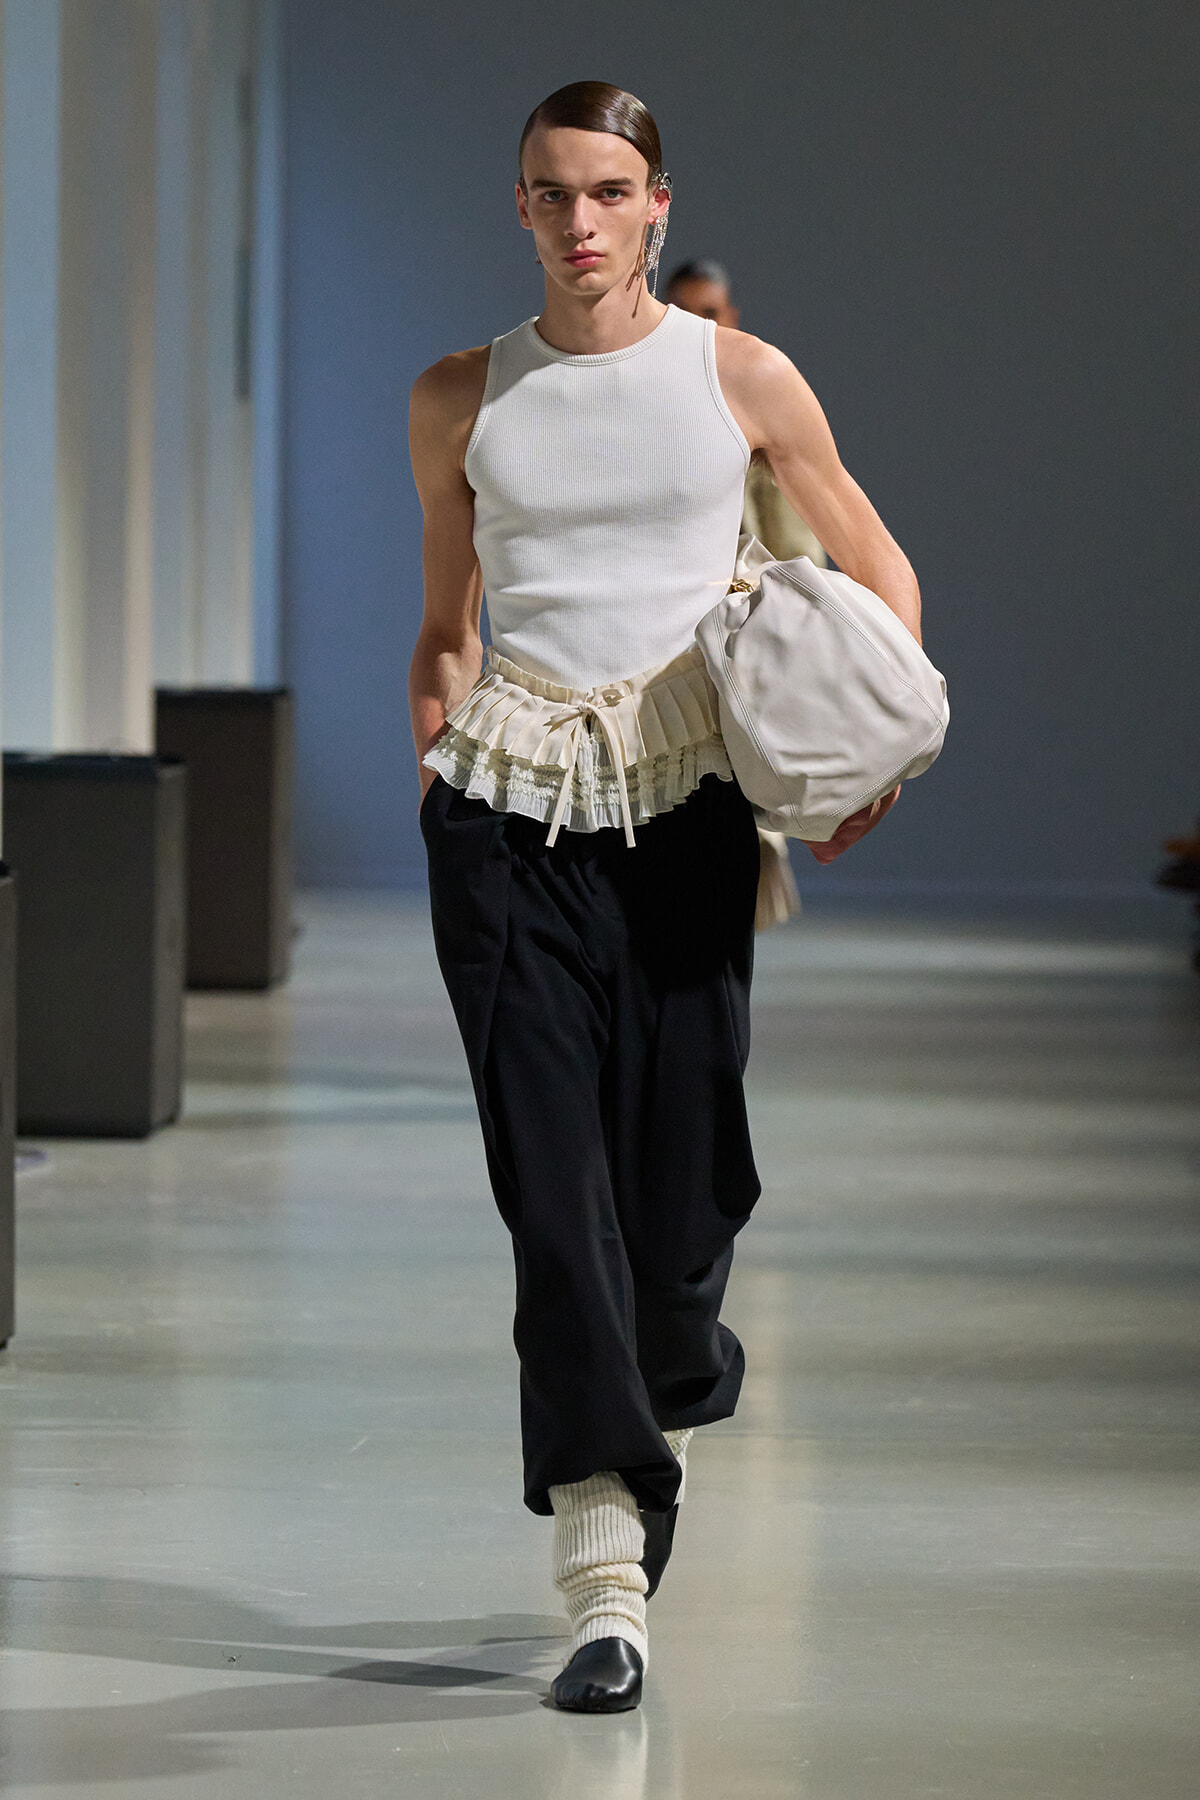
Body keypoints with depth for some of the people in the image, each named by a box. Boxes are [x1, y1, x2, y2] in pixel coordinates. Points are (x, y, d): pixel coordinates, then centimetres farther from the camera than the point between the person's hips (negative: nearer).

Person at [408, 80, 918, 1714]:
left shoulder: (740, 380, 5)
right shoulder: (460, 401, 10)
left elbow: (878, 567, 13)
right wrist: (434, 767, 5)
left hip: (685, 797, 0)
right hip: (509, 808, 1)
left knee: (678, 1170, -3)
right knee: (552, 1180, -9)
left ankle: (669, 1386, 33)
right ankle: (607, 1579, -12)